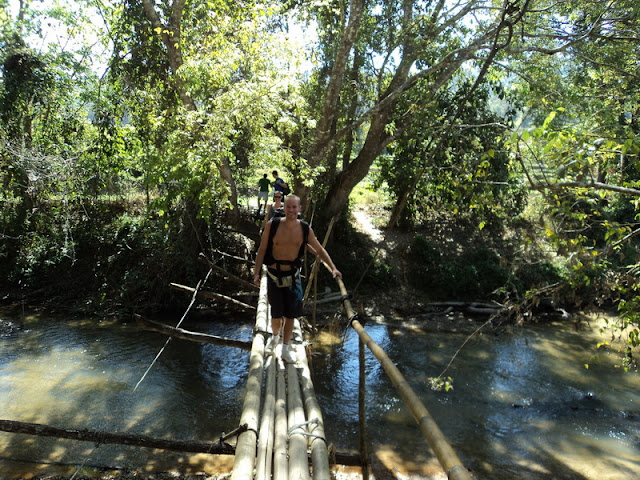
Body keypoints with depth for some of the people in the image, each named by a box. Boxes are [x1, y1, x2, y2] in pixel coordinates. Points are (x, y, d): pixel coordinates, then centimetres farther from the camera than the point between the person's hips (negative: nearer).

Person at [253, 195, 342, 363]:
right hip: (274, 275, -1)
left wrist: (333, 268, -2)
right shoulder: (272, 225, -11)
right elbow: (262, 250, -4)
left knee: (290, 314, 5)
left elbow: (319, 250, 5)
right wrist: (257, 272, -9)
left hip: (293, 275, 2)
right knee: (277, 314, 4)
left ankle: (285, 348, 23)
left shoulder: (305, 229, -6)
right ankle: (275, 337, 37)